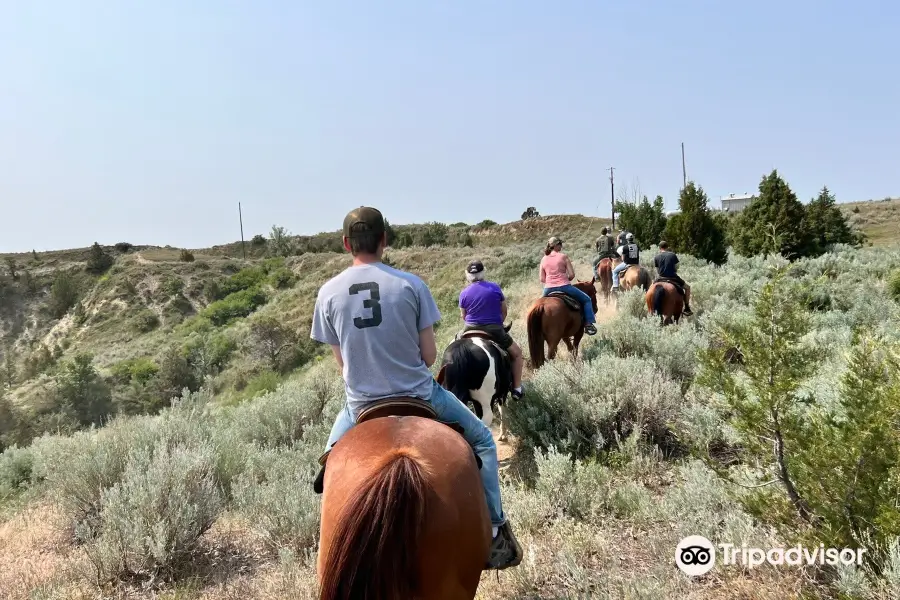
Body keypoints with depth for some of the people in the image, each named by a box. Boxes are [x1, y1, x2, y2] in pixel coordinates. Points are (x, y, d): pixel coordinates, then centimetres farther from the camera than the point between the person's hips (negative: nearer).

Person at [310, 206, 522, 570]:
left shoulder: (328, 293, -6)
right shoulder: (411, 284, -11)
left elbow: (341, 360, 3)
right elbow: (429, 355, -7)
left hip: (362, 405, 2)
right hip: (419, 397, -2)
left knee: (334, 456, 34)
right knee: (482, 439, 22)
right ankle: (494, 530, 19)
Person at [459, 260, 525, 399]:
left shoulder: (464, 293, -2)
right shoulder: (495, 288, -5)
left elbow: (464, 316, 8)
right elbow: (504, 310, 6)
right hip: (494, 330, -2)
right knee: (517, 354, 19)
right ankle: (517, 389, 16)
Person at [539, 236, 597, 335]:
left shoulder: (543, 259, 9)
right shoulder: (563, 257, -2)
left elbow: (542, 279, 9)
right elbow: (572, 275, -4)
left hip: (548, 289, 4)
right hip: (564, 287, -4)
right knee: (586, 299, 15)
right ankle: (588, 324, 7)